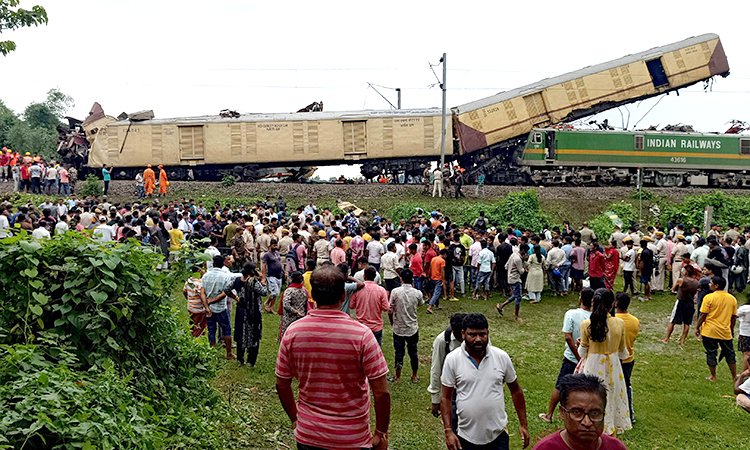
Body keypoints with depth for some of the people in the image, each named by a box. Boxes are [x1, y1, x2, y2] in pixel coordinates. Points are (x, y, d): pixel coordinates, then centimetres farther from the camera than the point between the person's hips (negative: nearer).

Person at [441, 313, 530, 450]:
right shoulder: (452, 360, -9)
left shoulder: (502, 357, -4)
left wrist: (523, 424, 7)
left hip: (498, 435, 1)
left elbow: (515, 390, 7)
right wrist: (448, 431, -9)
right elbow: (445, 398, -4)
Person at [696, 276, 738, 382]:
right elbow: (734, 317, 8)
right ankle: (734, 377, 24)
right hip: (725, 332, 4)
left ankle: (713, 377, 13)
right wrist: (731, 329, 20)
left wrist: (697, 327, 0)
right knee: (729, 353, 17)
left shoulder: (709, 297, -12)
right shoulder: (732, 298, 2)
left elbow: (703, 315, -11)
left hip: (709, 331, -4)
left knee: (711, 354, 7)